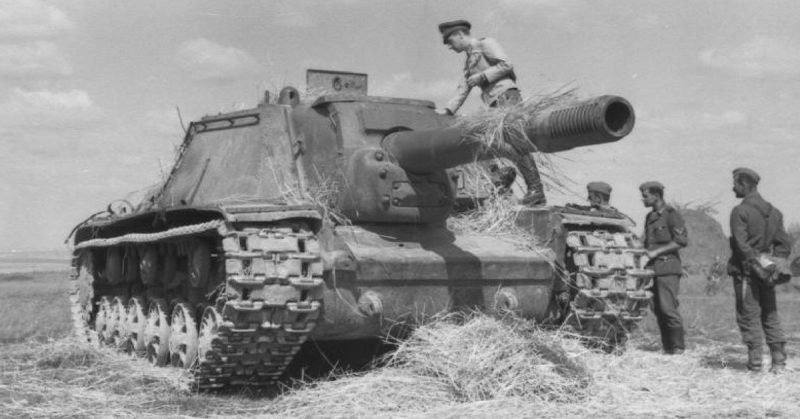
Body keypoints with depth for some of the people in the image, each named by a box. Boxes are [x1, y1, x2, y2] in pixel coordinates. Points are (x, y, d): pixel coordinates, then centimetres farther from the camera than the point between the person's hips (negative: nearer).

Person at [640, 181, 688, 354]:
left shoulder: (671, 215, -5)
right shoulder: (650, 217, 19)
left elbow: (682, 240, -12)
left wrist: (657, 252, -13)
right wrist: (645, 254, 9)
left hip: (667, 267, -7)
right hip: (652, 268, 8)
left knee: (668, 308, -11)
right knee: (657, 309, 5)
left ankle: (678, 347, -2)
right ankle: (667, 347, 11)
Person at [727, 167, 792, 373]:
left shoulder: (740, 211, -10)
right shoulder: (774, 211, 12)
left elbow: (741, 244, -19)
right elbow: (785, 243, 10)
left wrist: (754, 262, -14)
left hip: (746, 271, -6)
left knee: (749, 317, -1)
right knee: (770, 315, 12)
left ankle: (755, 362, -2)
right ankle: (778, 360, 8)